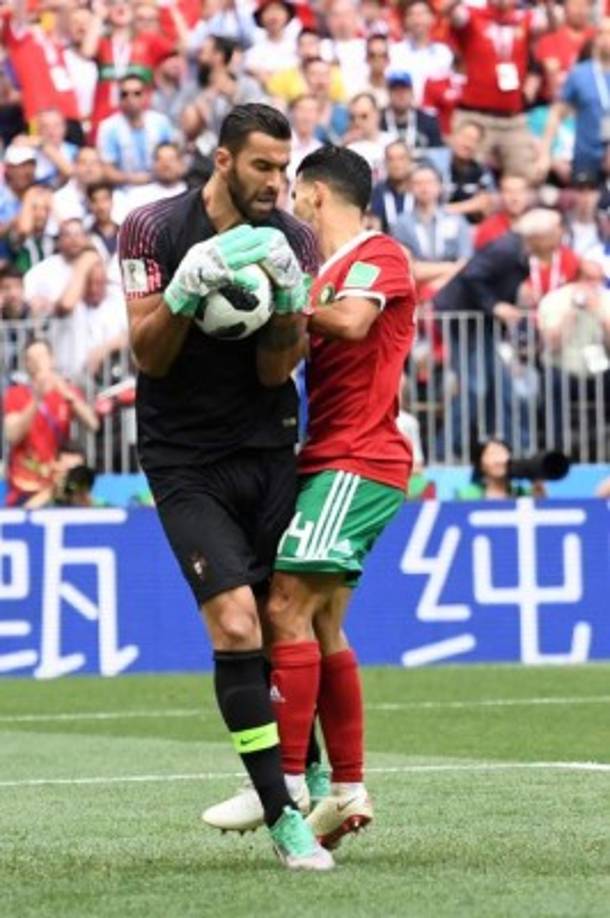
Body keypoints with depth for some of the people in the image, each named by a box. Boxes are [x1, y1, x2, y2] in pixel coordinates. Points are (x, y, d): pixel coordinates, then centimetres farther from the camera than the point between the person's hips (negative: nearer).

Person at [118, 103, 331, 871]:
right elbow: (148, 356, -9)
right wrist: (186, 289, -26)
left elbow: (275, 371, -3)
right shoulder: (151, 229, -8)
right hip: (185, 462, -3)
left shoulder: (293, 241, -1)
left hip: (266, 452, 3)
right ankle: (282, 814, -14)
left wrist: (288, 302, -21)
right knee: (235, 627, -15)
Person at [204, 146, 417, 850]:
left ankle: (286, 783, -18)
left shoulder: (377, 255, -7)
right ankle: (348, 790, 13)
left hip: (359, 462, -10)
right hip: (328, 464, 10)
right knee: (322, 627, 9)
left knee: (286, 606, -16)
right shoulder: (329, 274, 20)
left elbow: (351, 322, -25)